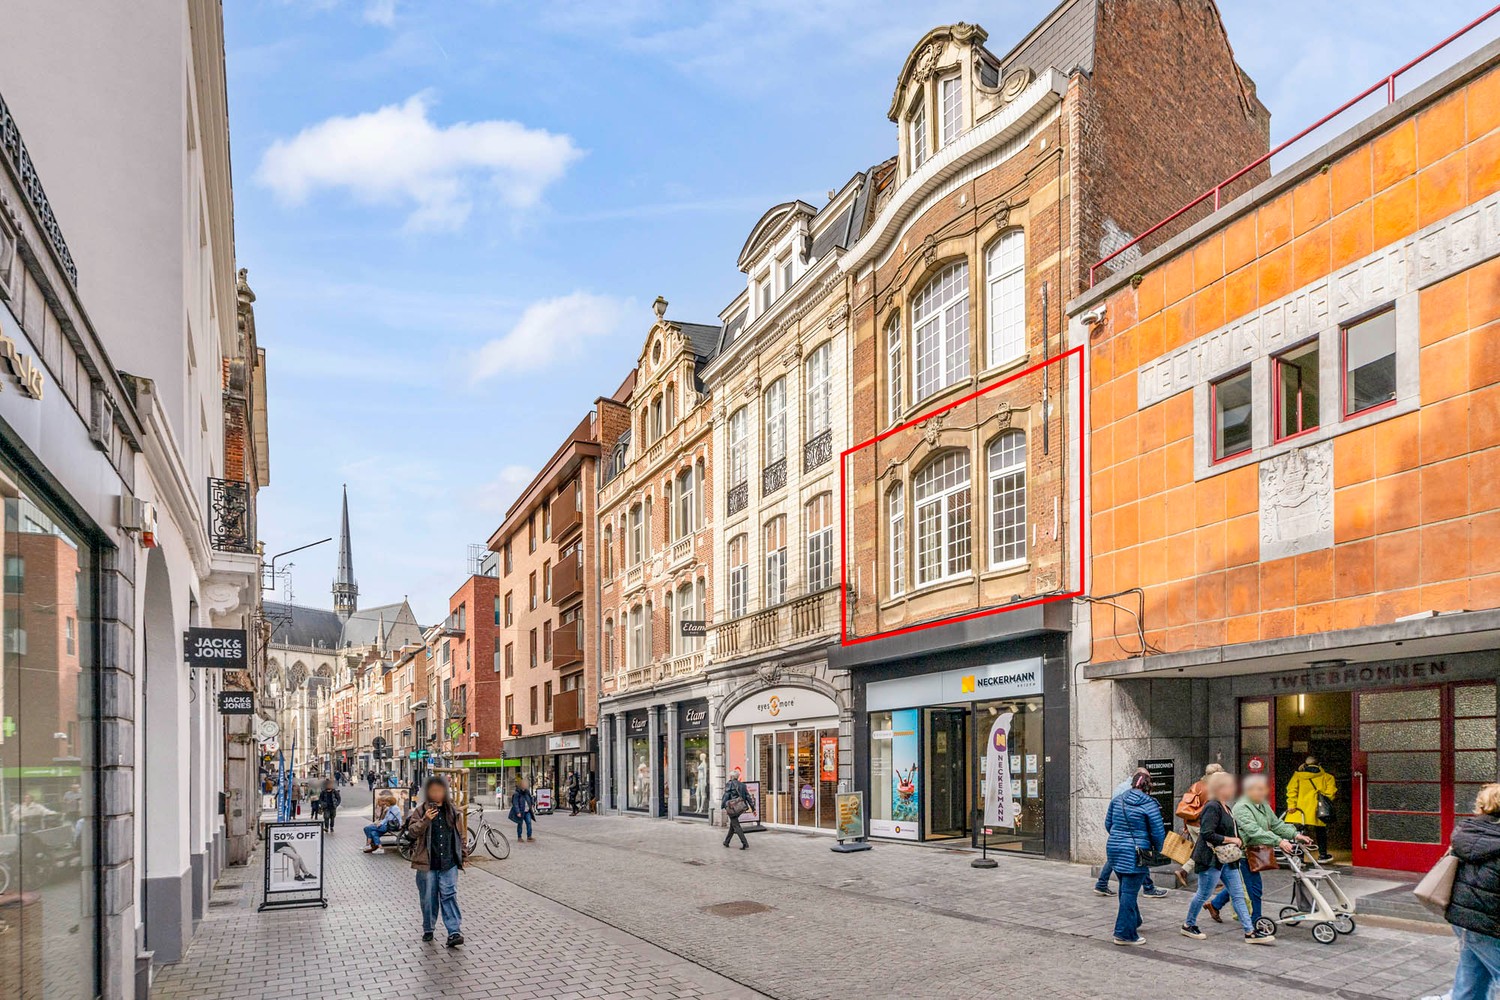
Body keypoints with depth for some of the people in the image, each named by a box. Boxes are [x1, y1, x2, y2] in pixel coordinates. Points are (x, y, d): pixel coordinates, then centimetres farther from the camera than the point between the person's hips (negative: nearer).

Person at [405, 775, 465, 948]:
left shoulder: (451, 810, 8)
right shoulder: (421, 811, -2)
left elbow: (458, 835, 16)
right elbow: (412, 831, -13)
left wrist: (462, 856, 17)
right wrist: (425, 820, -30)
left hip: (449, 863, 1)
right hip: (427, 863, -1)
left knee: (449, 896, -4)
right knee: (428, 897, 9)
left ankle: (454, 932, -7)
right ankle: (428, 929, 26)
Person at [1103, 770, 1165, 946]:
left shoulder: (1117, 800, 6)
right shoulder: (1149, 804, -11)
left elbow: (1108, 824, 14)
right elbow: (1158, 832, -9)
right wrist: (1156, 850, 9)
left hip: (1114, 849, 6)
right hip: (1135, 853, -6)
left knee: (1125, 888, 21)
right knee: (1130, 892, -2)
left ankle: (1133, 922, 38)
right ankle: (1125, 934, 1)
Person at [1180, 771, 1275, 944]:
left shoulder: (1226, 808, 13)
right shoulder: (1212, 807, -18)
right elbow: (1207, 834, -27)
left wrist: (1239, 841, 3)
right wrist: (1230, 840, -18)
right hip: (1211, 859, -10)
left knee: (1238, 895, 6)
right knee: (1203, 894, 2)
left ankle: (1250, 932, 8)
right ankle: (1188, 925, 17)